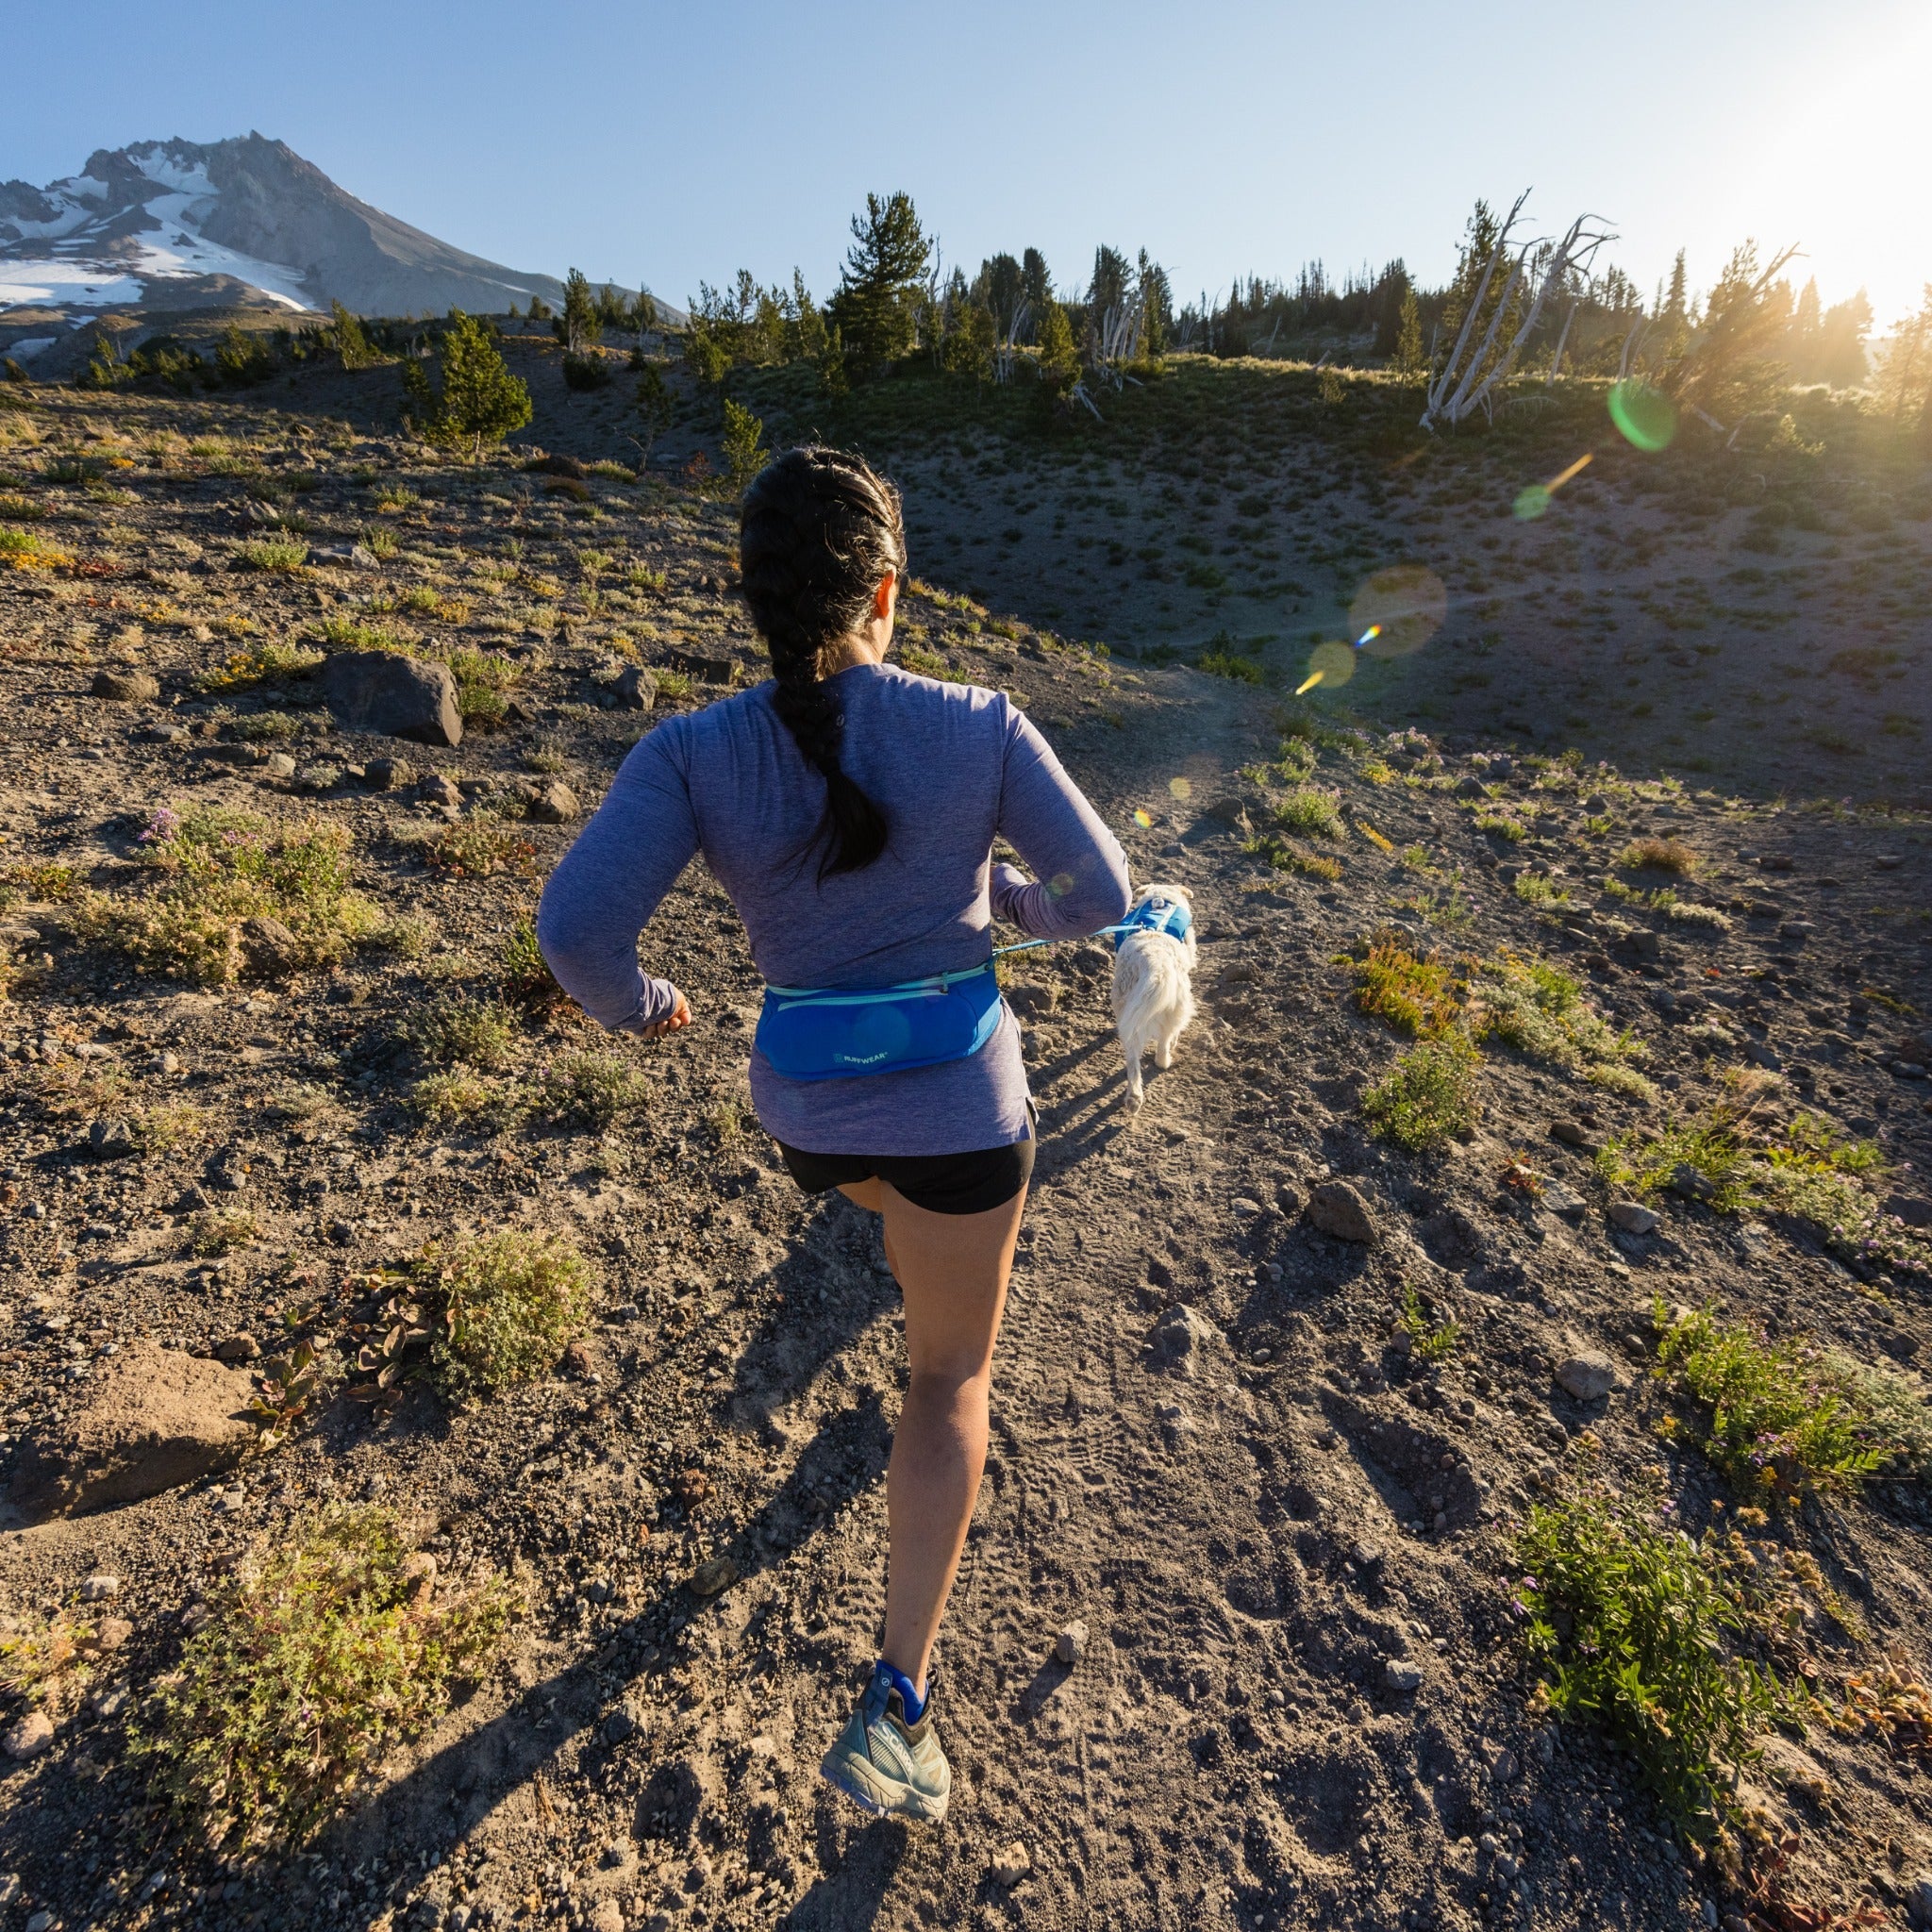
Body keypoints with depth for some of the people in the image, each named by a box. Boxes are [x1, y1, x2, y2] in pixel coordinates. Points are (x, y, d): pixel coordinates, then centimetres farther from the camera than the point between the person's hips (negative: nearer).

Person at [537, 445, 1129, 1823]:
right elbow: (1101, 895, -7)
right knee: (952, 1374, 18)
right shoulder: (979, 728, -15)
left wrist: (635, 1003, 2)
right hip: (959, 1096, -2)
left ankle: (938, 1319, 69)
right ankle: (898, 1703, 18)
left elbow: (578, 925, -21)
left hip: (806, 1103, 3)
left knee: (902, 1199, 41)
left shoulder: (694, 752, -14)